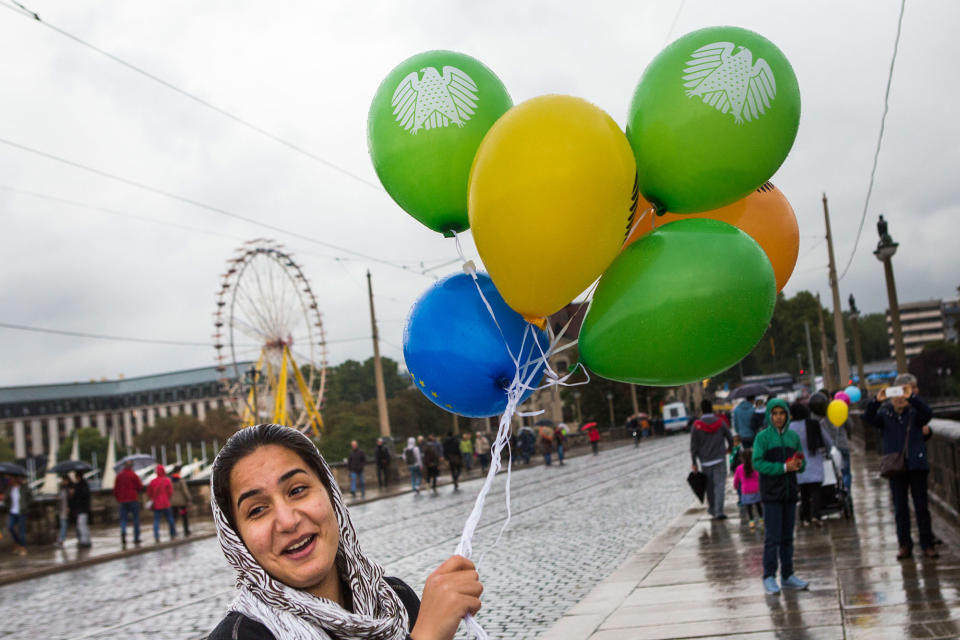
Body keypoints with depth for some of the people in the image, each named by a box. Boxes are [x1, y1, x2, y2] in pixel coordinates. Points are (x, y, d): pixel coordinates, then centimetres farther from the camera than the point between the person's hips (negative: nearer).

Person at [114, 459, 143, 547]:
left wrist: (118, 499, 18)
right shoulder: (133, 475, -8)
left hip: (122, 501, 3)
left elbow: (115, 489, 7)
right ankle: (136, 538, 6)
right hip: (133, 499, -3)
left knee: (123, 519, 5)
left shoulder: (119, 475, 5)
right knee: (136, 519, 6)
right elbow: (140, 487, -7)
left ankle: (123, 531, -24)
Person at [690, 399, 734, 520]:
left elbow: (693, 446, -5)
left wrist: (694, 463, 2)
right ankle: (718, 511, -15)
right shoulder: (720, 422, -3)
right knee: (720, 485, -4)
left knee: (709, 486, 15)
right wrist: (729, 448, 28)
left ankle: (712, 508, 28)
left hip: (705, 462, 1)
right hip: (719, 460, -1)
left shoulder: (696, 426, -5)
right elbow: (730, 438, 6)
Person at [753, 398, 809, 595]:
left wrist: (799, 464, -10)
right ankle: (769, 577, 0)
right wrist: (784, 467, -20)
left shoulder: (793, 436, 9)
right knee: (772, 536, -6)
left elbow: (802, 463, 14)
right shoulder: (762, 437, -5)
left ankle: (787, 576, 17)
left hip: (789, 492, 5)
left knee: (787, 536, 10)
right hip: (771, 493, -5)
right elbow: (757, 463, -13)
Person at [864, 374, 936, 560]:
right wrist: (877, 401, -30)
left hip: (917, 465, -1)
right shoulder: (885, 414, 2)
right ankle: (905, 545, 15)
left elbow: (927, 414, -20)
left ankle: (927, 544, 11)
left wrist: (911, 397, -33)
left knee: (922, 506, 4)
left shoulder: (915, 413, -1)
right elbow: (868, 418, -14)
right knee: (900, 508, 7)